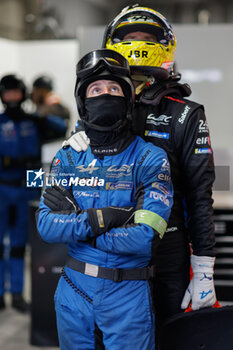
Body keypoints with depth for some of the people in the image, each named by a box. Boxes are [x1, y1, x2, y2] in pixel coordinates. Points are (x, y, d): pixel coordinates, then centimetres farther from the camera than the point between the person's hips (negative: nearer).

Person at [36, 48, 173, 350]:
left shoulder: (150, 160, -10)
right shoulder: (67, 158, 3)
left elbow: (145, 238, -22)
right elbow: (46, 226, -8)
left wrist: (74, 223, -15)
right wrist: (100, 218, -22)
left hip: (126, 294, -4)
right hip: (73, 288, 4)